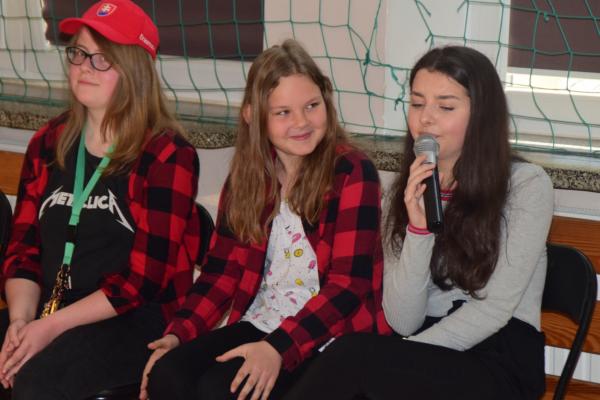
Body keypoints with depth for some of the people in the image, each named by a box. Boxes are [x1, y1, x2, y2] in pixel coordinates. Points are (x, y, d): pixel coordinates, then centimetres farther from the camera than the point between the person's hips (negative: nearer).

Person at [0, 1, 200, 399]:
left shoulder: (167, 156, -8)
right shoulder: (48, 143, 10)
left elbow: (145, 279, -12)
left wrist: (54, 325, -17)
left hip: (137, 319, -5)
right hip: (48, 311, 5)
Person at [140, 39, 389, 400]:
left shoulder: (352, 171, -9)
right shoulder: (247, 174, 8)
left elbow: (349, 284, -15)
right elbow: (223, 269, 9)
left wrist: (279, 348, -25)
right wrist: (179, 333, -6)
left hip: (328, 335, -5)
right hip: (258, 325, 5)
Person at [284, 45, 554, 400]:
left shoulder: (527, 185, -3)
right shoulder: (407, 194, 10)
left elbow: (494, 309, -10)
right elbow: (403, 322, -2)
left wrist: (401, 358, -16)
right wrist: (418, 227, -15)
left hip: (500, 361, -3)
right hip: (425, 358, 3)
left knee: (352, 356, -28)